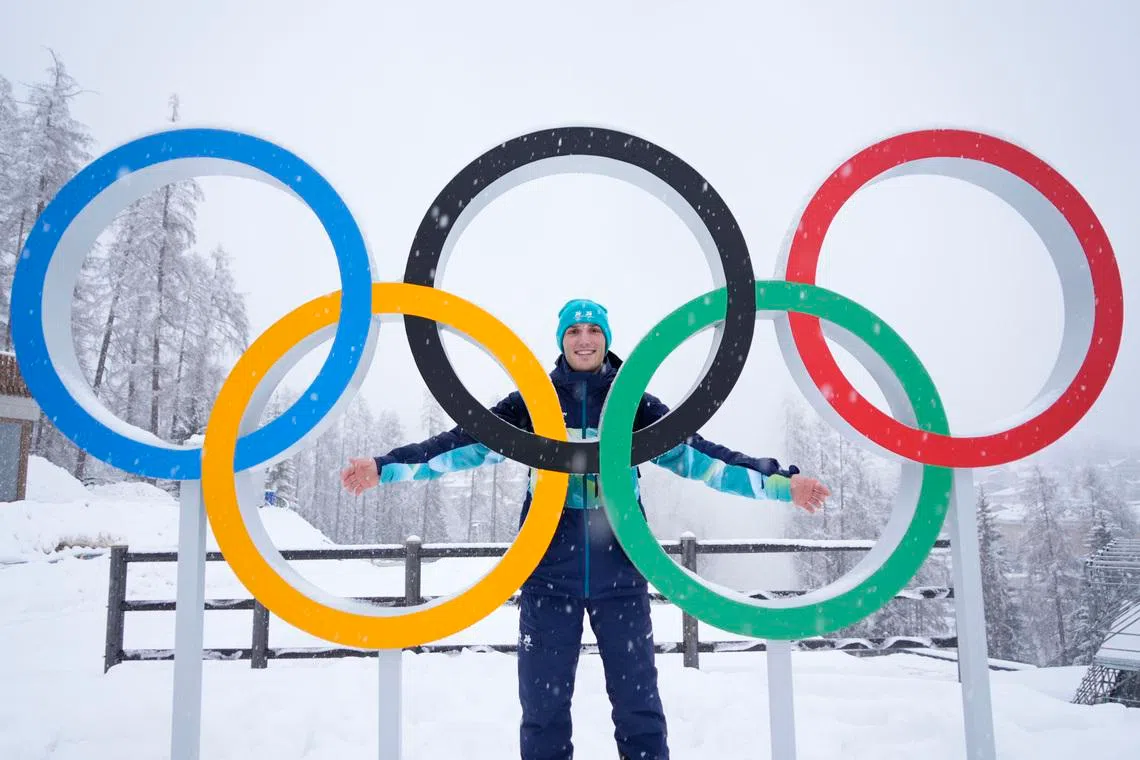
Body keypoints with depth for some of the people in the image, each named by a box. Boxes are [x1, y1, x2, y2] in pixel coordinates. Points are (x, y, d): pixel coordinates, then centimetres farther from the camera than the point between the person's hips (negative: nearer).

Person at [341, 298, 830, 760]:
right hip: (549, 573, 0)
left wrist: (778, 482, -9)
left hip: (620, 574, 0)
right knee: (543, 704, 7)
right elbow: (467, 443, -2)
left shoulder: (636, 406, 6)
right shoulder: (531, 403, 5)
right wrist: (386, 467, -11)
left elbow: (695, 456, 0)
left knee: (638, 702, 7)